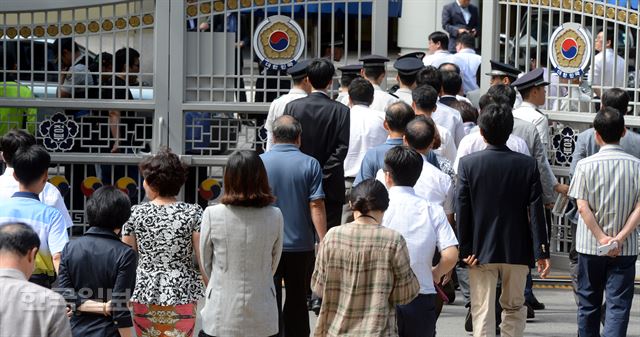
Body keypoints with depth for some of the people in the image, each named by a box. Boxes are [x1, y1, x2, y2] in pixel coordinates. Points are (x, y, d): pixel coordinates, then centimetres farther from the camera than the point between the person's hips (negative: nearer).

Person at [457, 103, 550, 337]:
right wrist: (541, 252, -2)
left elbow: (461, 210, -7)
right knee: (514, 308, 17)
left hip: (480, 251, -1)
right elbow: (536, 211, -5)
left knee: (482, 313, 1)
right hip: (517, 251, 1)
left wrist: (464, 249, -2)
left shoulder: (468, 163, -7)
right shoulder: (528, 164, -5)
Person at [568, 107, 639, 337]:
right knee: (618, 304, -1)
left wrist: (601, 238, -9)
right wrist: (620, 238, -10)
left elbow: (582, 207, -11)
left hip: (590, 246, 0)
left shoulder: (586, 165, -6)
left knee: (588, 302, 14)